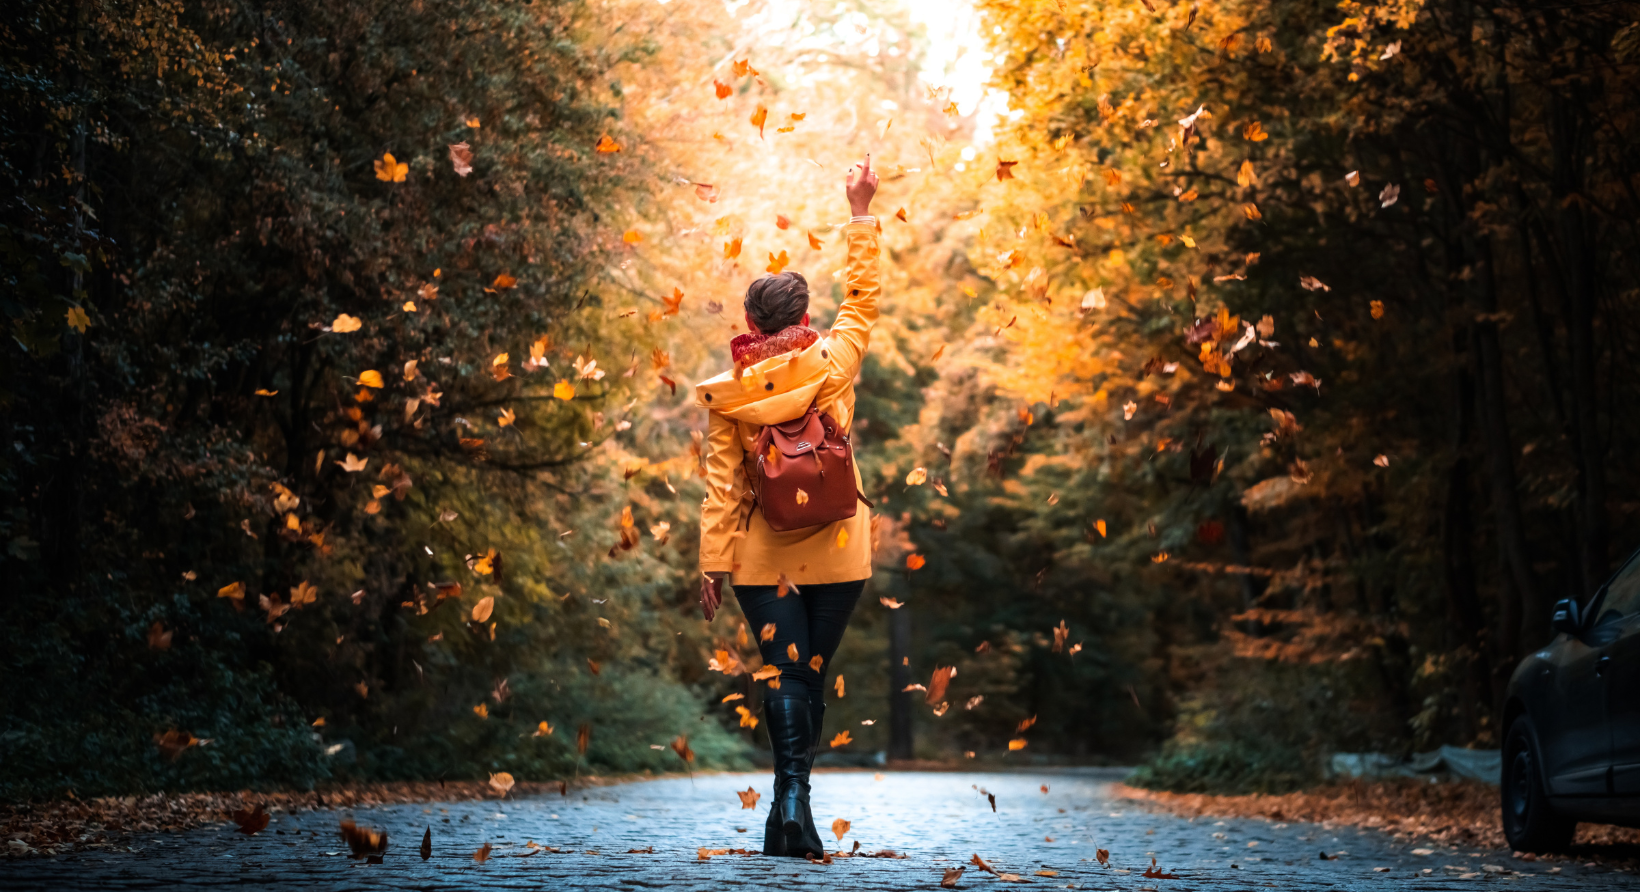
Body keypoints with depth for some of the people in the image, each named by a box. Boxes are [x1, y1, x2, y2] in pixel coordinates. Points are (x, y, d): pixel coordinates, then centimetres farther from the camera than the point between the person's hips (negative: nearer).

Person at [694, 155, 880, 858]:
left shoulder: (726, 397, -5)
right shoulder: (832, 364, -5)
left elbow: (722, 487, -5)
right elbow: (863, 299, 9)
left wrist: (711, 565, 1)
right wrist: (861, 213, 15)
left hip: (762, 559, 0)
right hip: (836, 551, 1)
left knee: (784, 675, 2)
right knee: (811, 674, 9)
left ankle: (791, 798, -16)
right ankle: (791, 810, 13)